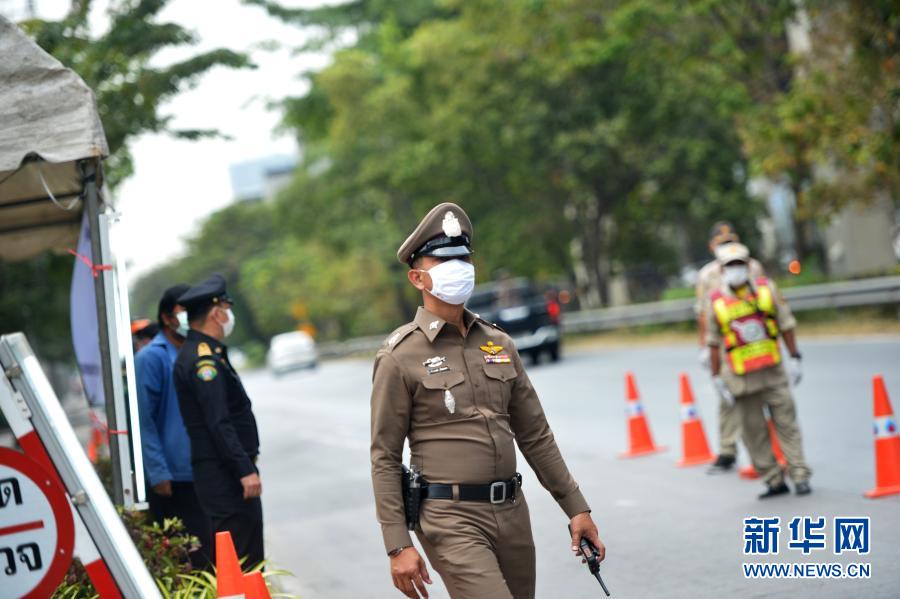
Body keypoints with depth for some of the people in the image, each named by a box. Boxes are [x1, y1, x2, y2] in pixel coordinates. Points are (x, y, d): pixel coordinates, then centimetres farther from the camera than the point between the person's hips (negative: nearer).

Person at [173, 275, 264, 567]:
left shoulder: (202, 354, 17)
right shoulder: (204, 360, -15)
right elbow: (219, 424, -22)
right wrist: (245, 469, -24)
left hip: (227, 473, 10)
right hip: (224, 475, -10)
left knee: (250, 555, 13)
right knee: (240, 558, -9)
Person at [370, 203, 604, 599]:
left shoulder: (499, 344, 12)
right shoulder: (400, 357, -5)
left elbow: (535, 436, 16)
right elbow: (385, 459, -6)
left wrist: (576, 508, 13)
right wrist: (398, 546, -12)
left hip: (513, 513, 6)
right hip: (451, 519, -6)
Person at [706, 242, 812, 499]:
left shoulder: (765, 288, 3)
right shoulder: (717, 301, 1)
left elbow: (786, 324, 8)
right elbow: (714, 342, 5)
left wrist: (794, 358, 5)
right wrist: (717, 378, 4)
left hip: (773, 372, 0)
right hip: (741, 379, 0)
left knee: (786, 423, -1)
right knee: (754, 430, 1)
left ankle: (800, 475, 3)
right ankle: (774, 480, 8)